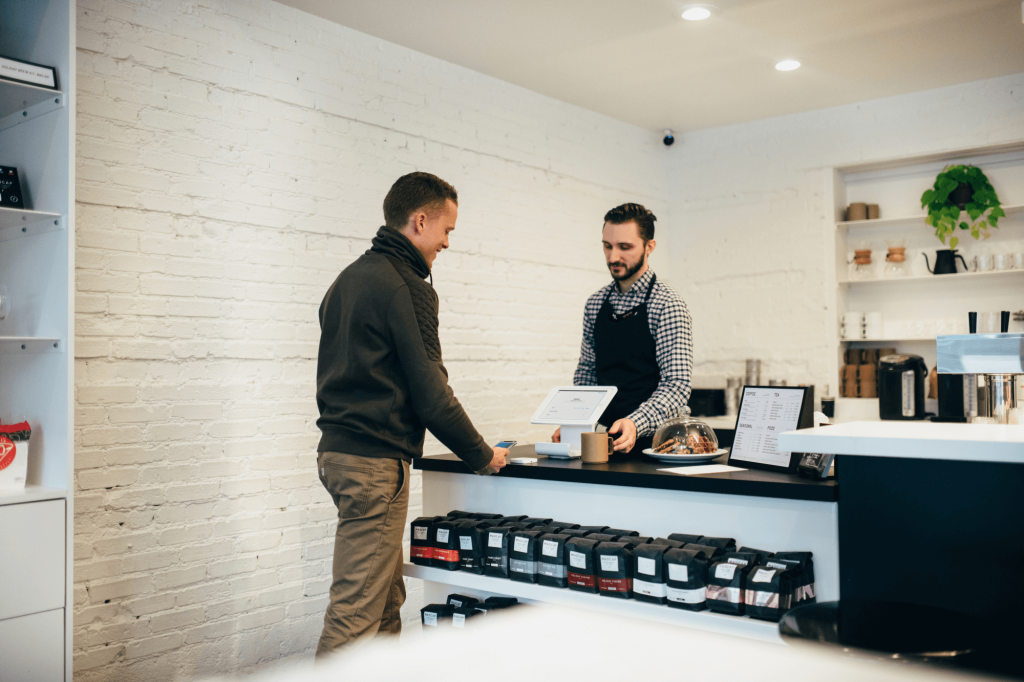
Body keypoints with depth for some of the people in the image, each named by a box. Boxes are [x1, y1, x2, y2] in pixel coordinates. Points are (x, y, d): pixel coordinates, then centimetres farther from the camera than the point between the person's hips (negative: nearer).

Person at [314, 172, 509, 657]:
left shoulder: (350, 277, 16)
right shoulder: (406, 288, -13)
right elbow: (430, 393, -16)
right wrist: (482, 456, -3)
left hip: (339, 448, 10)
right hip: (376, 460, -10)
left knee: (387, 598, 15)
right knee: (356, 614, -6)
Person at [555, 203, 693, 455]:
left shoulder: (668, 306, -8)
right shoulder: (595, 304, 11)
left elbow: (676, 385, -14)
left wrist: (635, 424, -30)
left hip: (651, 442, -5)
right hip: (605, 434, 5)